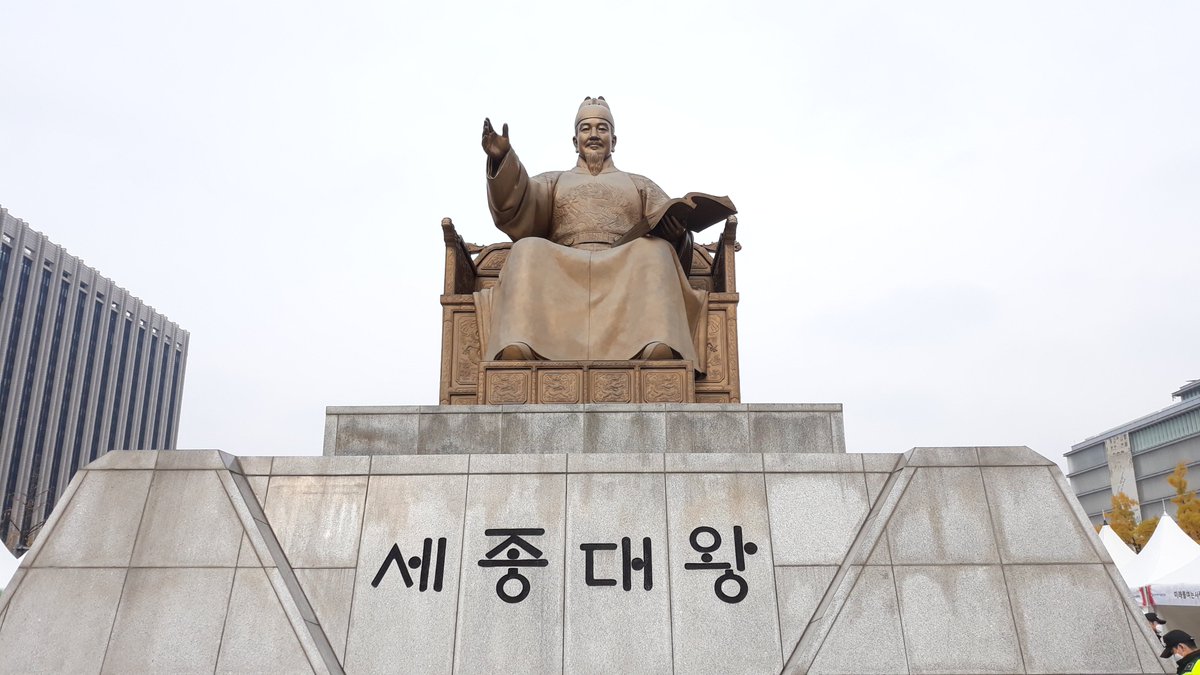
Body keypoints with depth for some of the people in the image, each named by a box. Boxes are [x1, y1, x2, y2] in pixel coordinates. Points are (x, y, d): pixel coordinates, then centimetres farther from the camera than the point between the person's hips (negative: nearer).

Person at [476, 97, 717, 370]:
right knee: (528, 251, -31)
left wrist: (674, 230, -11)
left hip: (627, 268, 0)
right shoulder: (553, 181, 31)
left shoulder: (640, 185, 31)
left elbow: (673, 226, 15)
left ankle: (659, 350, -54)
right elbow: (518, 208, 9)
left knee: (654, 250, -32)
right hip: (561, 268, 0)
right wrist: (502, 161, -10)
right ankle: (515, 351, -51)